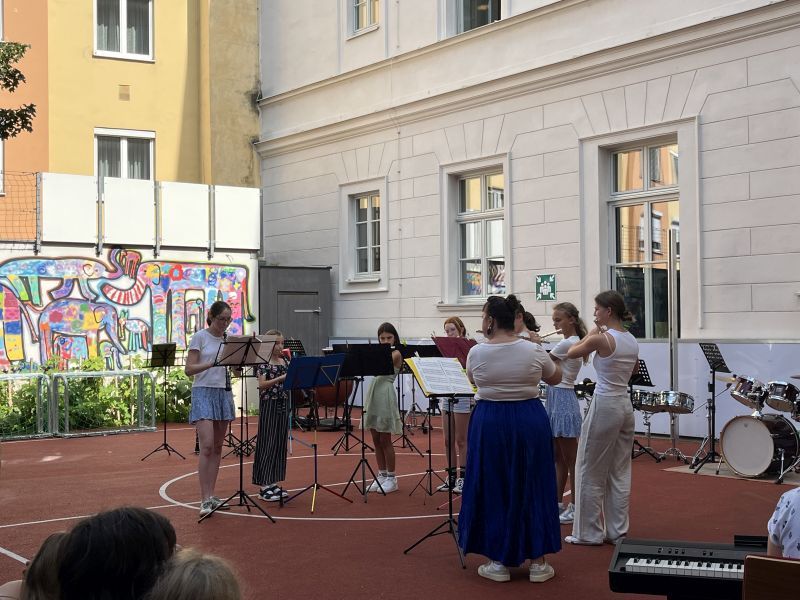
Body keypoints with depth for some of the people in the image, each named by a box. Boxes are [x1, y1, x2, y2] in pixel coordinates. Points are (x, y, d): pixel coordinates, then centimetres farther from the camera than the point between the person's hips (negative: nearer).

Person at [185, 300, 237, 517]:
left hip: (224, 393, 6)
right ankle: (205, 501, -14)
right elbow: (189, 369, -11)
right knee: (206, 446, -14)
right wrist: (212, 363, -25)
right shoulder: (200, 337, -5)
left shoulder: (228, 339, 10)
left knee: (217, 447, 8)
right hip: (204, 392, -6)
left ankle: (211, 495, 15)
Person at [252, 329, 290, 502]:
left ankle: (273, 483, 15)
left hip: (283, 405, 7)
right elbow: (262, 385, -17)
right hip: (269, 405, -7)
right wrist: (280, 379, -25)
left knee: (280, 443, 8)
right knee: (267, 443, -4)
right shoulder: (263, 363, -8)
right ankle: (264, 486, -1)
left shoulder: (285, 361, 10)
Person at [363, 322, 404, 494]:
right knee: (376, 440, 9)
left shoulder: (396, 354, -5)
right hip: (372, 394, 6)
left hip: (386, 395, -6)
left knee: (385, 440, -1)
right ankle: (381, 475, 17)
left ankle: (391, 478, 7)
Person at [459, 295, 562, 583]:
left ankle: (498, 563, 12)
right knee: (533, 487, 10)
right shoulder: (533, 350, -6)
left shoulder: (476, 352, -7)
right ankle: (538, 563, 14)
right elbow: (556, 377, 12)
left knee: (492, 489, 9)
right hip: (530, 421, 1)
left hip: (490, 423, -1)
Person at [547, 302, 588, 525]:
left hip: (563, 400, -10)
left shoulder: (567, 343, -17)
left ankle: (575, 507, 5)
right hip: (555, 399, 10)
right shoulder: (573, 342, 12)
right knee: (558, 458, 14)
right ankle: (558, 503, 22)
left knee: (570, 459, -2)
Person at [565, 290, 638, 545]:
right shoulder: (632, 340, 7)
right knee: (620, 472, 12)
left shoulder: (601, 339, -17)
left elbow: (571, 352, -1)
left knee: (591, 472, 3)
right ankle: (617, 531, 17)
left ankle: (589, 532, 10)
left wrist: (592, 332, 10)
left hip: (604, 406, -8)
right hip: (625, 406, 8)